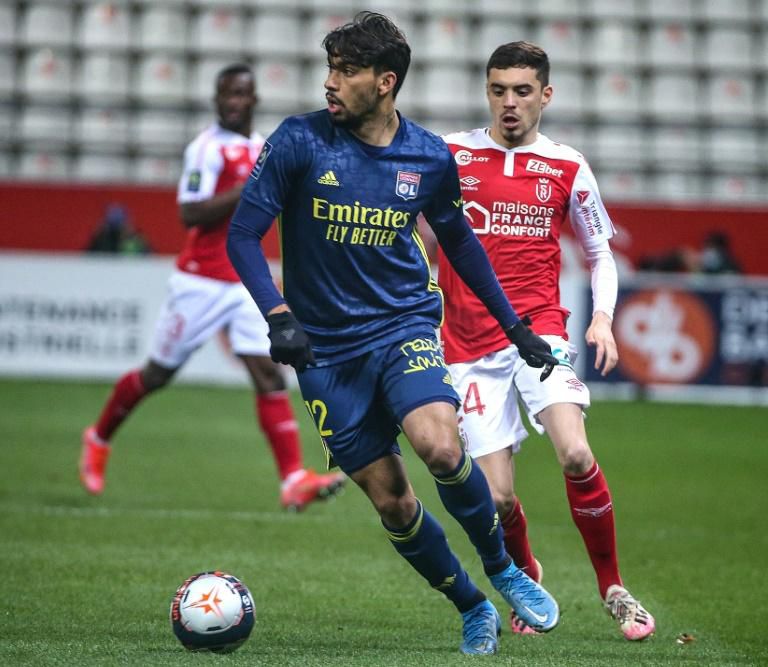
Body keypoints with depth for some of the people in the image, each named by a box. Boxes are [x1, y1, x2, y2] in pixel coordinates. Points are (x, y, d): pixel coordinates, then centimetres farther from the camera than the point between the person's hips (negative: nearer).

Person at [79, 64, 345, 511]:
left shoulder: (262, 148, 12)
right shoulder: (209, 148, -12)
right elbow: (190, 214, -22)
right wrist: (249, 189, -26)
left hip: (246, 283, 6)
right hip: (201, 283, -6)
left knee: (269, 373, -9)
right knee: (158, 374, 8)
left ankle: (295, 480, -17)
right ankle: (98, 440, 33)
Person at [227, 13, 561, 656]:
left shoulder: (430, 157, -1)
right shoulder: (299, 141, -8)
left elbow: (459, 240, 15)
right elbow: (243, 235, -7)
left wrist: (514, 325, 16)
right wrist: (279, 315, -22)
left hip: (404, 325, 0)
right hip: (326, 349, 0)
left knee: (441, 446, -28)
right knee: (391, 502, -1)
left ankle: (503, 570, -4)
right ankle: (474, 611, 20)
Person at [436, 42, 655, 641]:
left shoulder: (567, 169, 6)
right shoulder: (449, 154, 4)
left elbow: (601, 254, 16)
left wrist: (603, 317, -1)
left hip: (539, 330, 0)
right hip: (470, 345, 0)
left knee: (576, 456, -24)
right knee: (498, 500, -6)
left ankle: (613, 589, -5)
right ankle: (527, 580, 27)